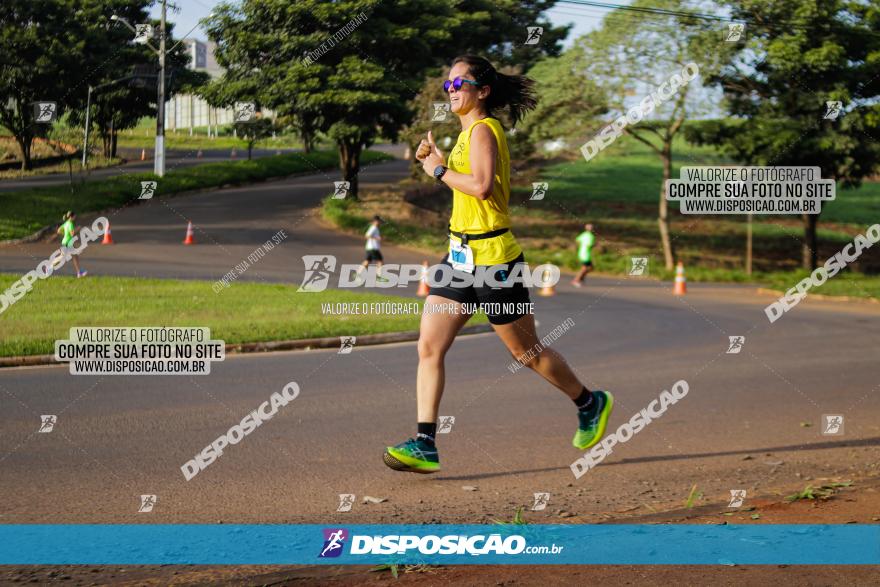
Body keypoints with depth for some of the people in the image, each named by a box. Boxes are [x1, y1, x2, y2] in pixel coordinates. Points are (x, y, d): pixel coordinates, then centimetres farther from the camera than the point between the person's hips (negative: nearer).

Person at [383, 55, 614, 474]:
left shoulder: (482, 129, -14)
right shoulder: (470, 131, 15)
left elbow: (482, 185, -28)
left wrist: (438, 170, -16)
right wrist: (436, 158, 12)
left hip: (492, 258, -9)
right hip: (460, 255, 9)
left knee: (526, 352, 7)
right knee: (429, 347, -4)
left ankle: (590, 403, 30)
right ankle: (424, 446, -6)